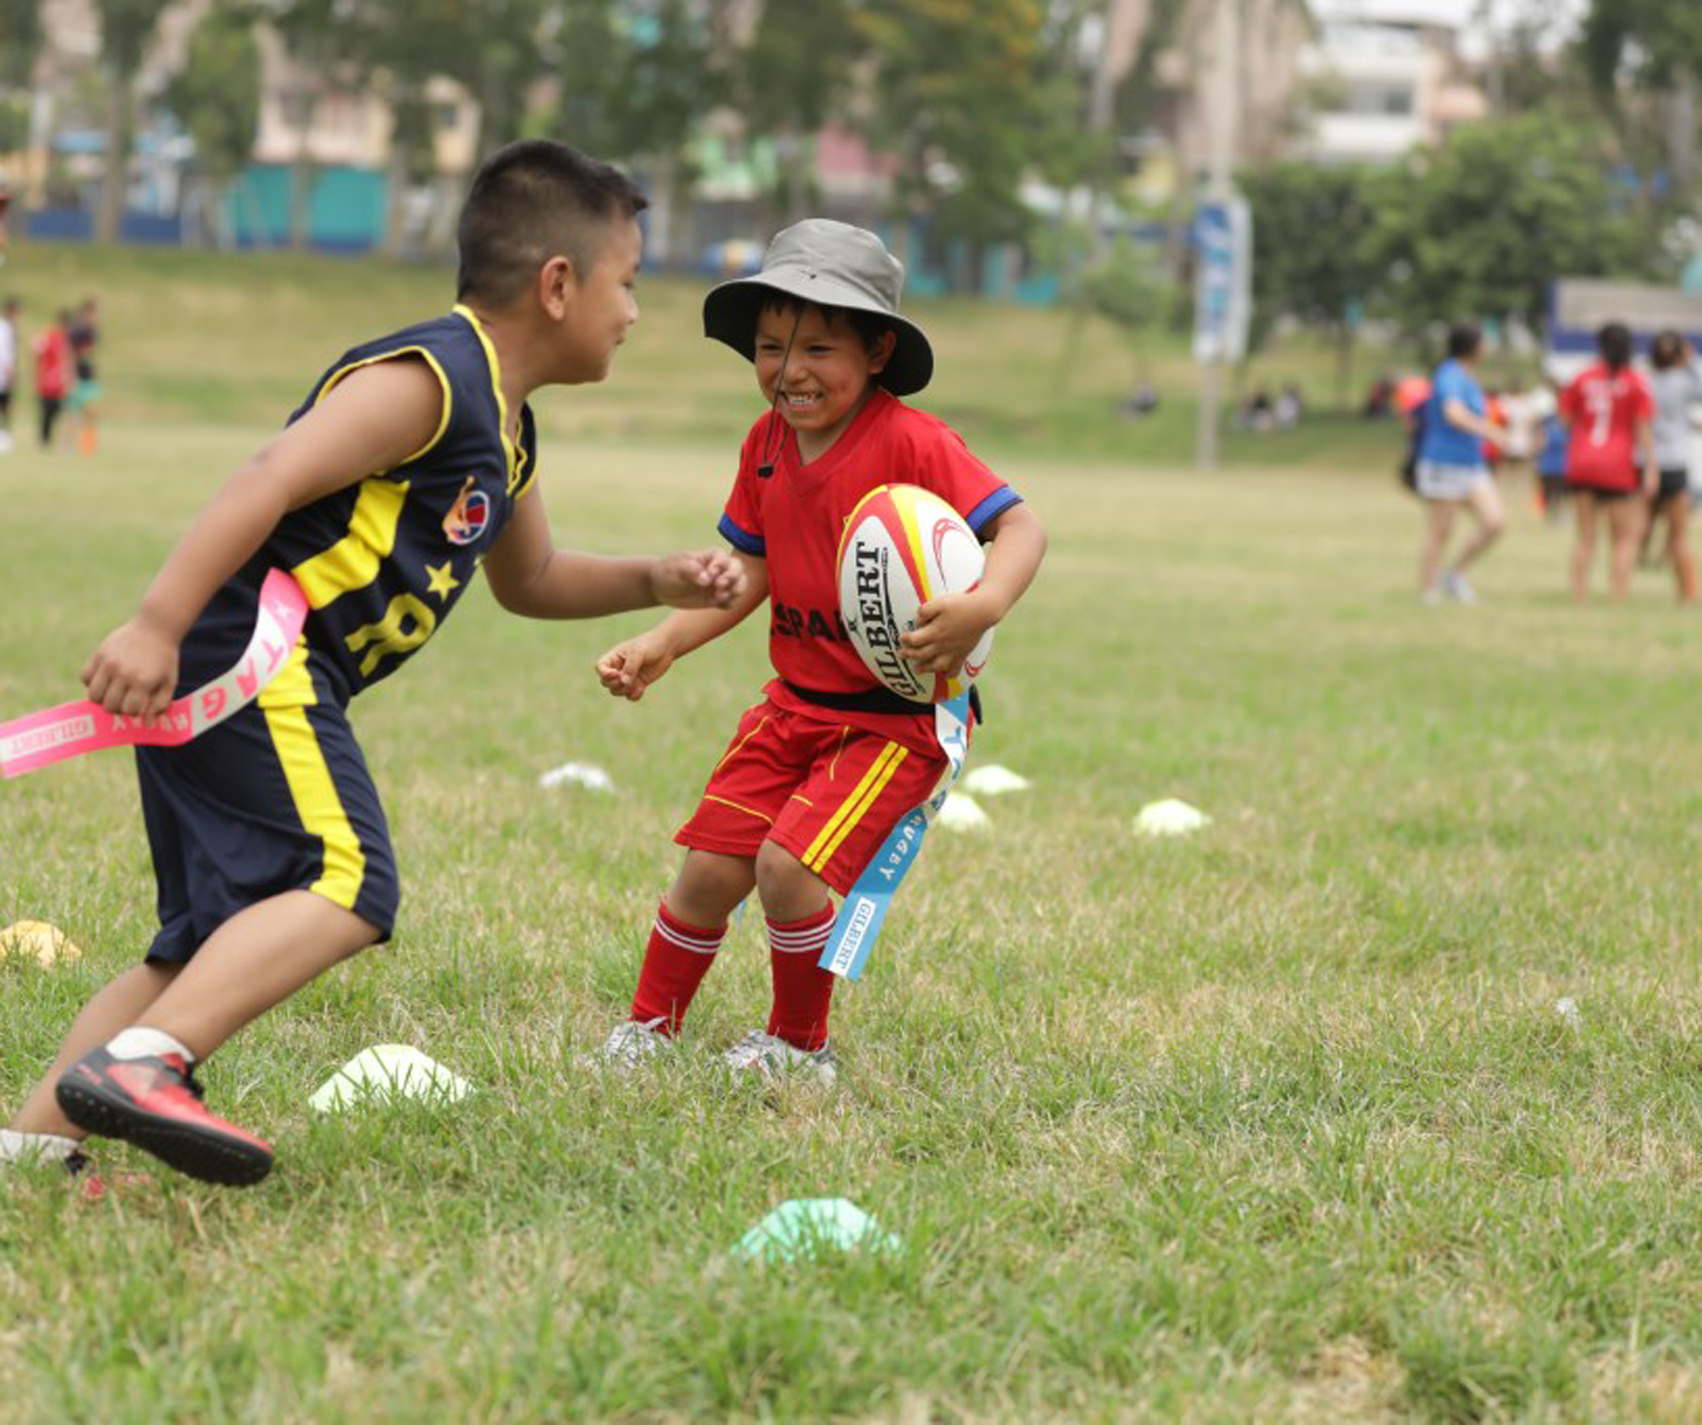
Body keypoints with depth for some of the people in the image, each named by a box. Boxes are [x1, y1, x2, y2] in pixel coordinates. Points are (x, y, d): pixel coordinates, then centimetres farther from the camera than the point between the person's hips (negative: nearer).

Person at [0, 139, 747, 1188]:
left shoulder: (507, 430, 21)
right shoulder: (428, 379, -11)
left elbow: (528, 580, 38)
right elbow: (270, 481, -22)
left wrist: (656, 583, 23)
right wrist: (156, 627, -30)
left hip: (248, 677, 11)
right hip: (249, 656, -11)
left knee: (215, 942, 12)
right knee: (348, 887, -22)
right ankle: (136, 1064, -32)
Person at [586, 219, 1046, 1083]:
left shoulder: (912, 442, -18)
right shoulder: (766, 445, 4)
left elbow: (1020, 527, -23)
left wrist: (981, 607, -43)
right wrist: (660, 645, 3)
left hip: (899, 714, -6)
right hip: (795, 703, 6)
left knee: (787, 864, -18)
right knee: (709, 871, 3)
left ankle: (799, 1048, 6)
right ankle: (648, 1031, 26)